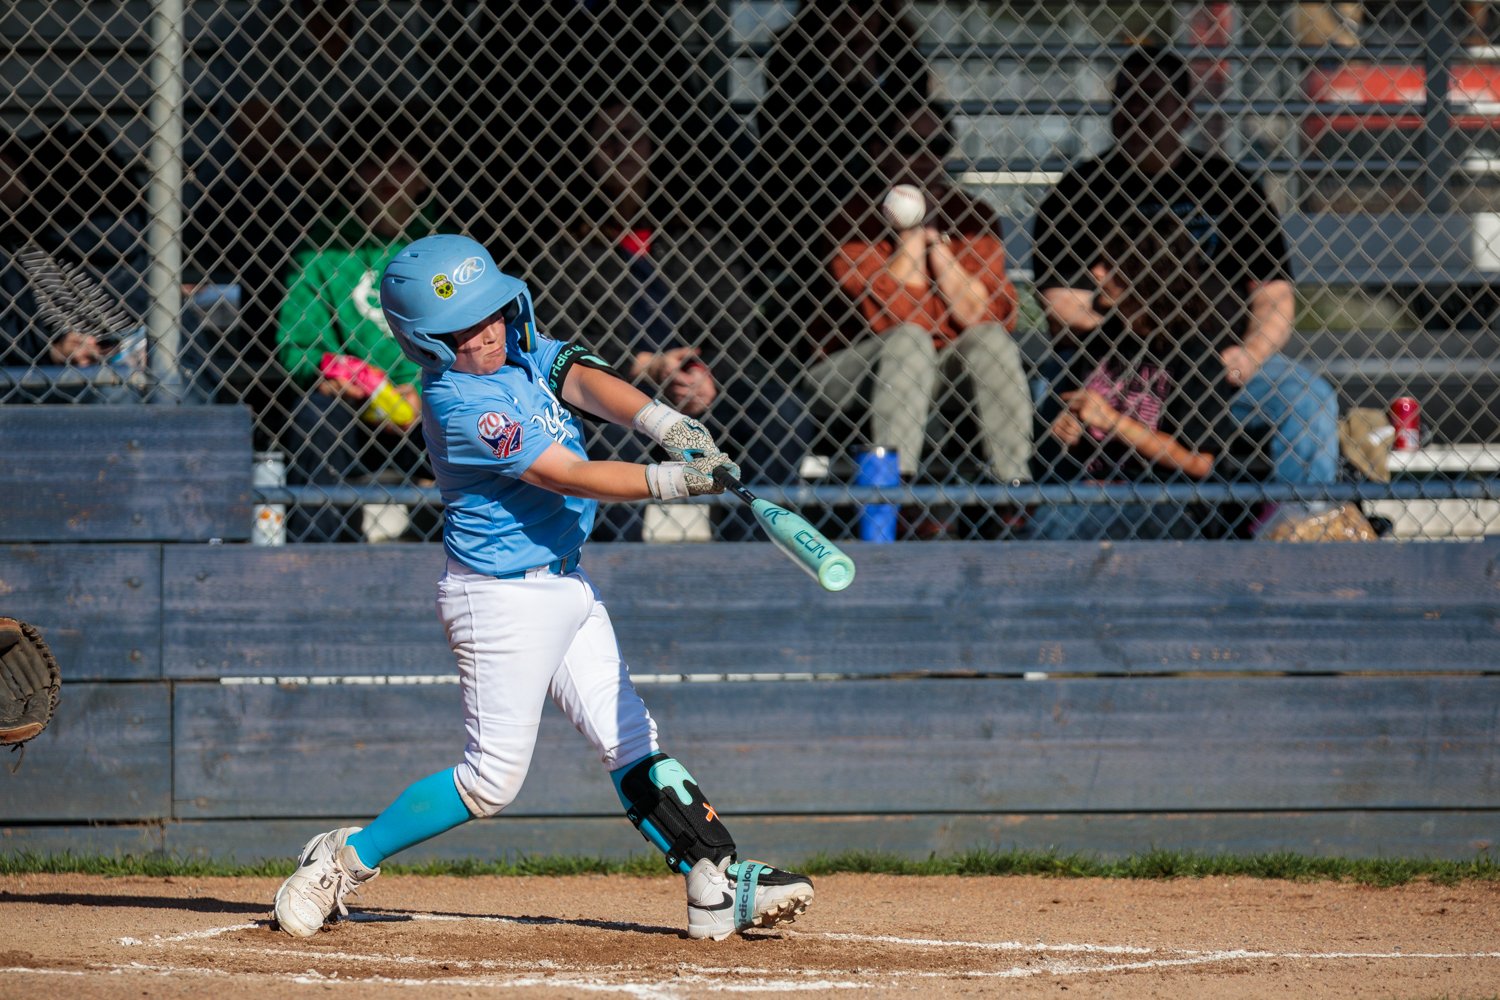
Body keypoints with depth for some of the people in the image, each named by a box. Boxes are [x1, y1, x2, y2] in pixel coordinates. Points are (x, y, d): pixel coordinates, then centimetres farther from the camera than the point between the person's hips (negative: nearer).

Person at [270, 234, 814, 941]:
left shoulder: (524, 352, 5)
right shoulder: (462, 404, -22)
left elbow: (583, 379, -9)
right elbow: (570, 477, -24)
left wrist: (664, 423, -26)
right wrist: (672, 480, -29)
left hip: (565, 585, 9)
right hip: (504, 598, -9)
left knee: (631, 743, 6)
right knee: (492, 778, -5)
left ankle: (719, 883, 5)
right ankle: (346, 858, 6)